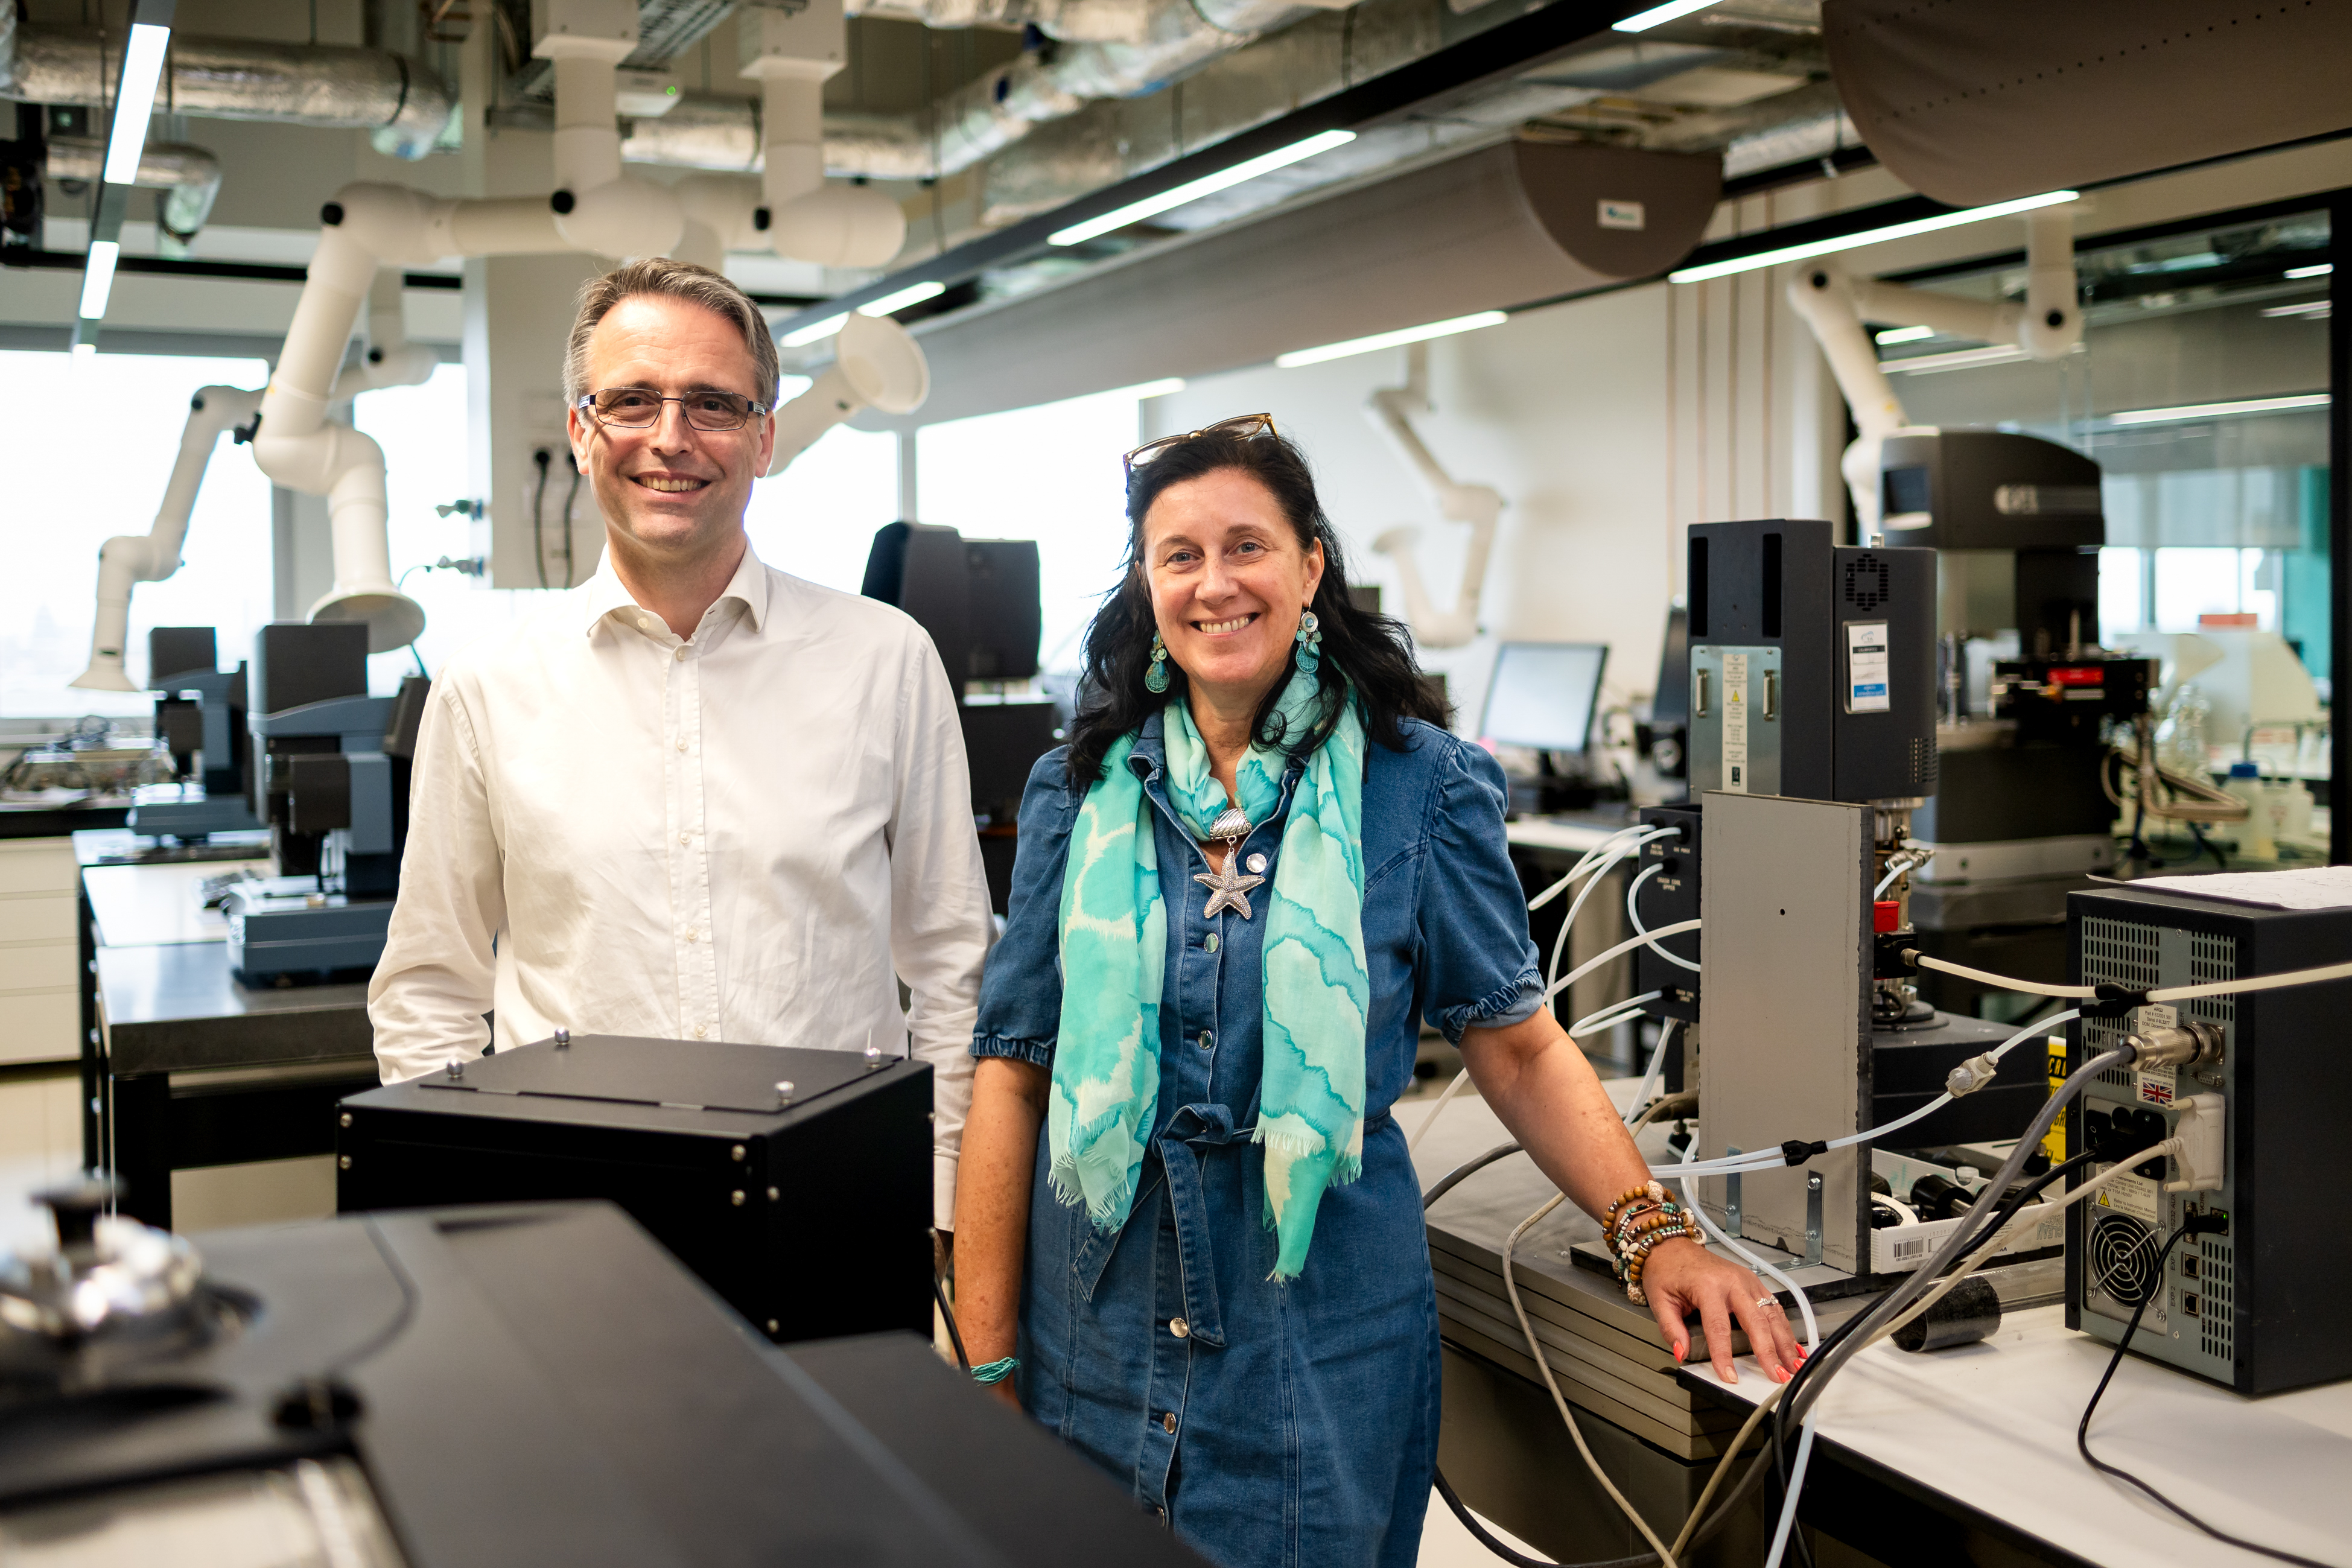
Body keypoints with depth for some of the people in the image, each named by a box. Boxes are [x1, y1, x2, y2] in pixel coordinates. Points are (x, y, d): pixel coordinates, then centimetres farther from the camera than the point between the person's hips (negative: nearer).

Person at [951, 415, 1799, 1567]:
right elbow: (1013, 1074, 0)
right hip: (1093, 1346, 2)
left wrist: (1656, 1235, -15)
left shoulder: (1418, 784, -3)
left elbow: (1519, 1046, -1)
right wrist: (987, 1363, -2)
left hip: (1322, 1356, -1)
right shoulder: (1079, 791, 1)